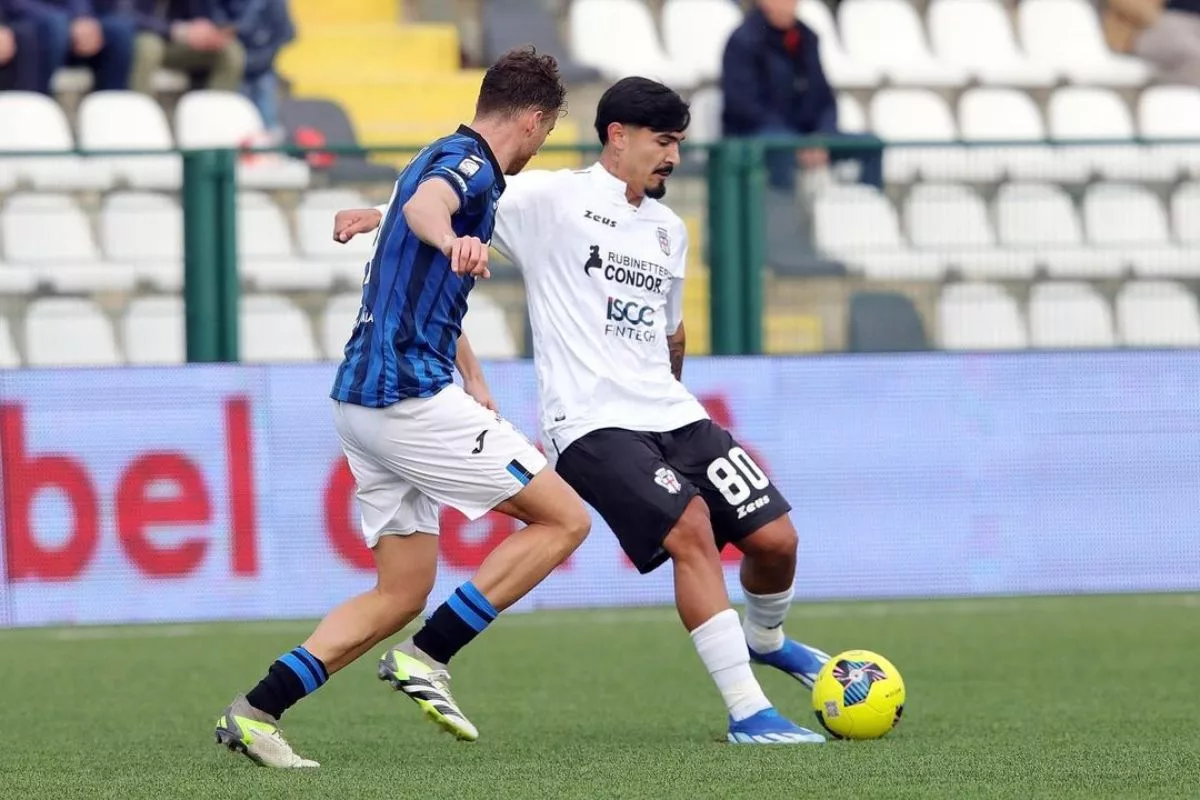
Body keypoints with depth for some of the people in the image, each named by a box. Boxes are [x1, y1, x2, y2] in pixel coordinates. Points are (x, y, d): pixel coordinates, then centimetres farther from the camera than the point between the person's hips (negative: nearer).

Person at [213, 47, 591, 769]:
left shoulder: (448, 159, 22)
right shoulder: (470, 165, -9)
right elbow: (423, 205, -36)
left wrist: (473, 381, 45)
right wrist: (453, 240, -58)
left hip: (366, 402, 10)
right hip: (412, 393, -10)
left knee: (401, 595, 11)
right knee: (565, 519, -5)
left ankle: (258, 710, 2)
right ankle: (427, 662, -10)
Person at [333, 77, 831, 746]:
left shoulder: (669, 230, 18)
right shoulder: (554, 200, -3)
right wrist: (382, 212, -29)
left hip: (671, 414, 7)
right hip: (593, 424, -7)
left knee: (775, 538, 0)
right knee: (690, 529, -24)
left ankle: (766, 640, 35)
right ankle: (748, 713, -20)